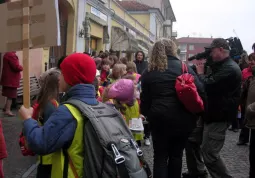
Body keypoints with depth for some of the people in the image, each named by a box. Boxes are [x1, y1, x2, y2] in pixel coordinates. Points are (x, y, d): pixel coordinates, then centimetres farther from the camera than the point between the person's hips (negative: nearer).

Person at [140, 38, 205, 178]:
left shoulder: (148, 72, 3)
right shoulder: (183, 67, -3)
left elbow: (145, 98, 5)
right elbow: (199, 91, -7)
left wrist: (147, 114, 18)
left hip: (159, 118, 1)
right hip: (181, 118, 0)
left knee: (160, 156, 8)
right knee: (176, 155, 15)